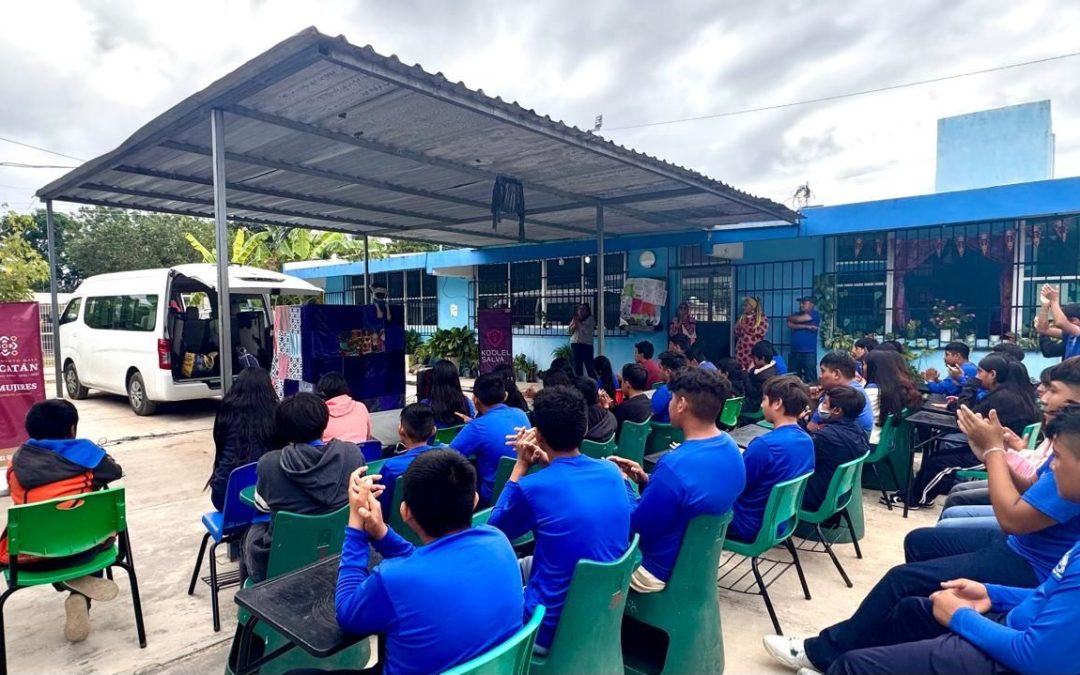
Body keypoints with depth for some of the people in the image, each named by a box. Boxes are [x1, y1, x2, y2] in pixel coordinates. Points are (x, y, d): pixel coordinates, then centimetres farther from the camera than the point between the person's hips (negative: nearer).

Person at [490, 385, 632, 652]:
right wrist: (549, 463, 1)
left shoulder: (532, 488, -24)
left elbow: (494, 529, -3)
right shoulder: (611, 471, -7)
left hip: (554, 628, -6)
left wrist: (521, 465, -4)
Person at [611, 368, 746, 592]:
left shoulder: (675, 465, -34)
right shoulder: (730, 447, -6)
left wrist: (621, 481, -8)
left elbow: (635, 526, -22)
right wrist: (647, 480, 0)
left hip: (661, 571, -8)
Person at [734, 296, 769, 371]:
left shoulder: (762, 317, 1)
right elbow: (736, 333, 13)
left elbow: (762, 331, -11)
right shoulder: (742, 318, 15)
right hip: (742, 350, 4)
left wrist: (746, 327, -6)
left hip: (755, 350, -4)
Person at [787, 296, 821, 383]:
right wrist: (806, 327, -9)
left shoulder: (815, 314, 3)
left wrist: (790, 318, 12)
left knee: (810, 379, -7)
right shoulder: (796, 314, 19)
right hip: (794, 352, 5)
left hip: (809, 352, -5)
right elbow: (790, 325, -1)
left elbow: (799, 319, -10)